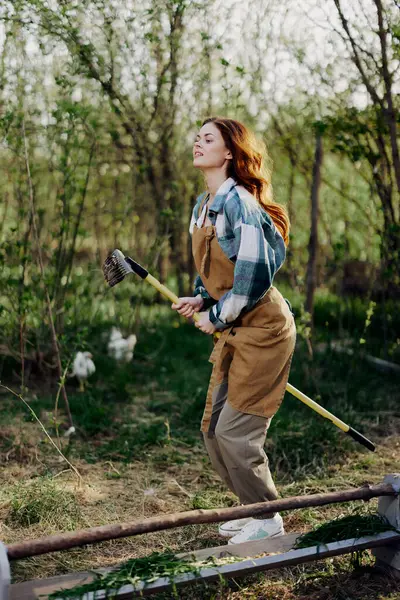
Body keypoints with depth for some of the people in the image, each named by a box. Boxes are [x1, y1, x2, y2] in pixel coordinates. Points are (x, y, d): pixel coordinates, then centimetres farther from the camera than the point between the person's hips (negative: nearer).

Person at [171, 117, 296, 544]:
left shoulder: (238, 201, -18)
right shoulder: (202, 205, 11)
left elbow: (254, 272, -24)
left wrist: (218, 317, -14)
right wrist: (200, 299, 6)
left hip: (262, 328, -10)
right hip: (232, 331, 10)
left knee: (234, 432, -5)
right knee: (213, 430, 12)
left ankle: (268, 521, 15)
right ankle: (254, 508, 30)